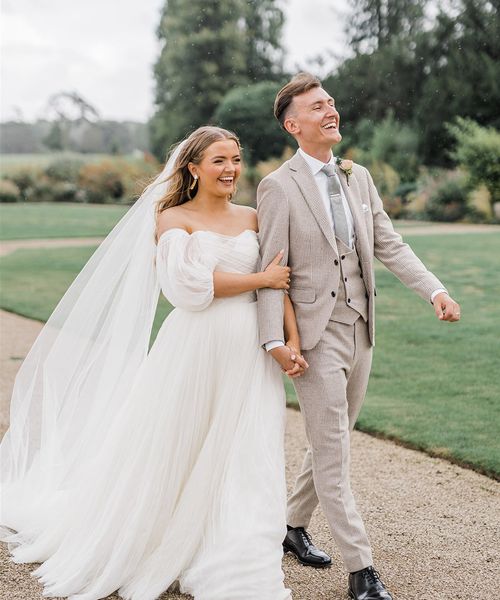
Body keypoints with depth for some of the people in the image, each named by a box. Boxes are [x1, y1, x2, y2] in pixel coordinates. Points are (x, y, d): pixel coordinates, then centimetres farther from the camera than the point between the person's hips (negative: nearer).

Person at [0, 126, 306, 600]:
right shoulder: (173, 219, -3)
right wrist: (261, 279, -9)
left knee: (244, 463, 6)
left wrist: (294, 342, -7)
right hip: (195, 349, -4)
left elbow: (279, 281, 4)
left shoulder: (252, 218, 10)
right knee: (170, 454, 6)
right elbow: (194, 284, -15)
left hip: (249, 352, 4)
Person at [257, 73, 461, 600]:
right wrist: (274, 339, -19)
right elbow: (271, 269, -11)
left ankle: (293, 526, 37)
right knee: (332, 455, -1)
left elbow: (389, 244, 9)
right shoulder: (279, 186, -8)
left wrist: (434, 289, -5)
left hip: (360, 330, 7)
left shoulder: (358, 177, 10)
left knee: (330, 443, 18)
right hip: (316, 333, -7)